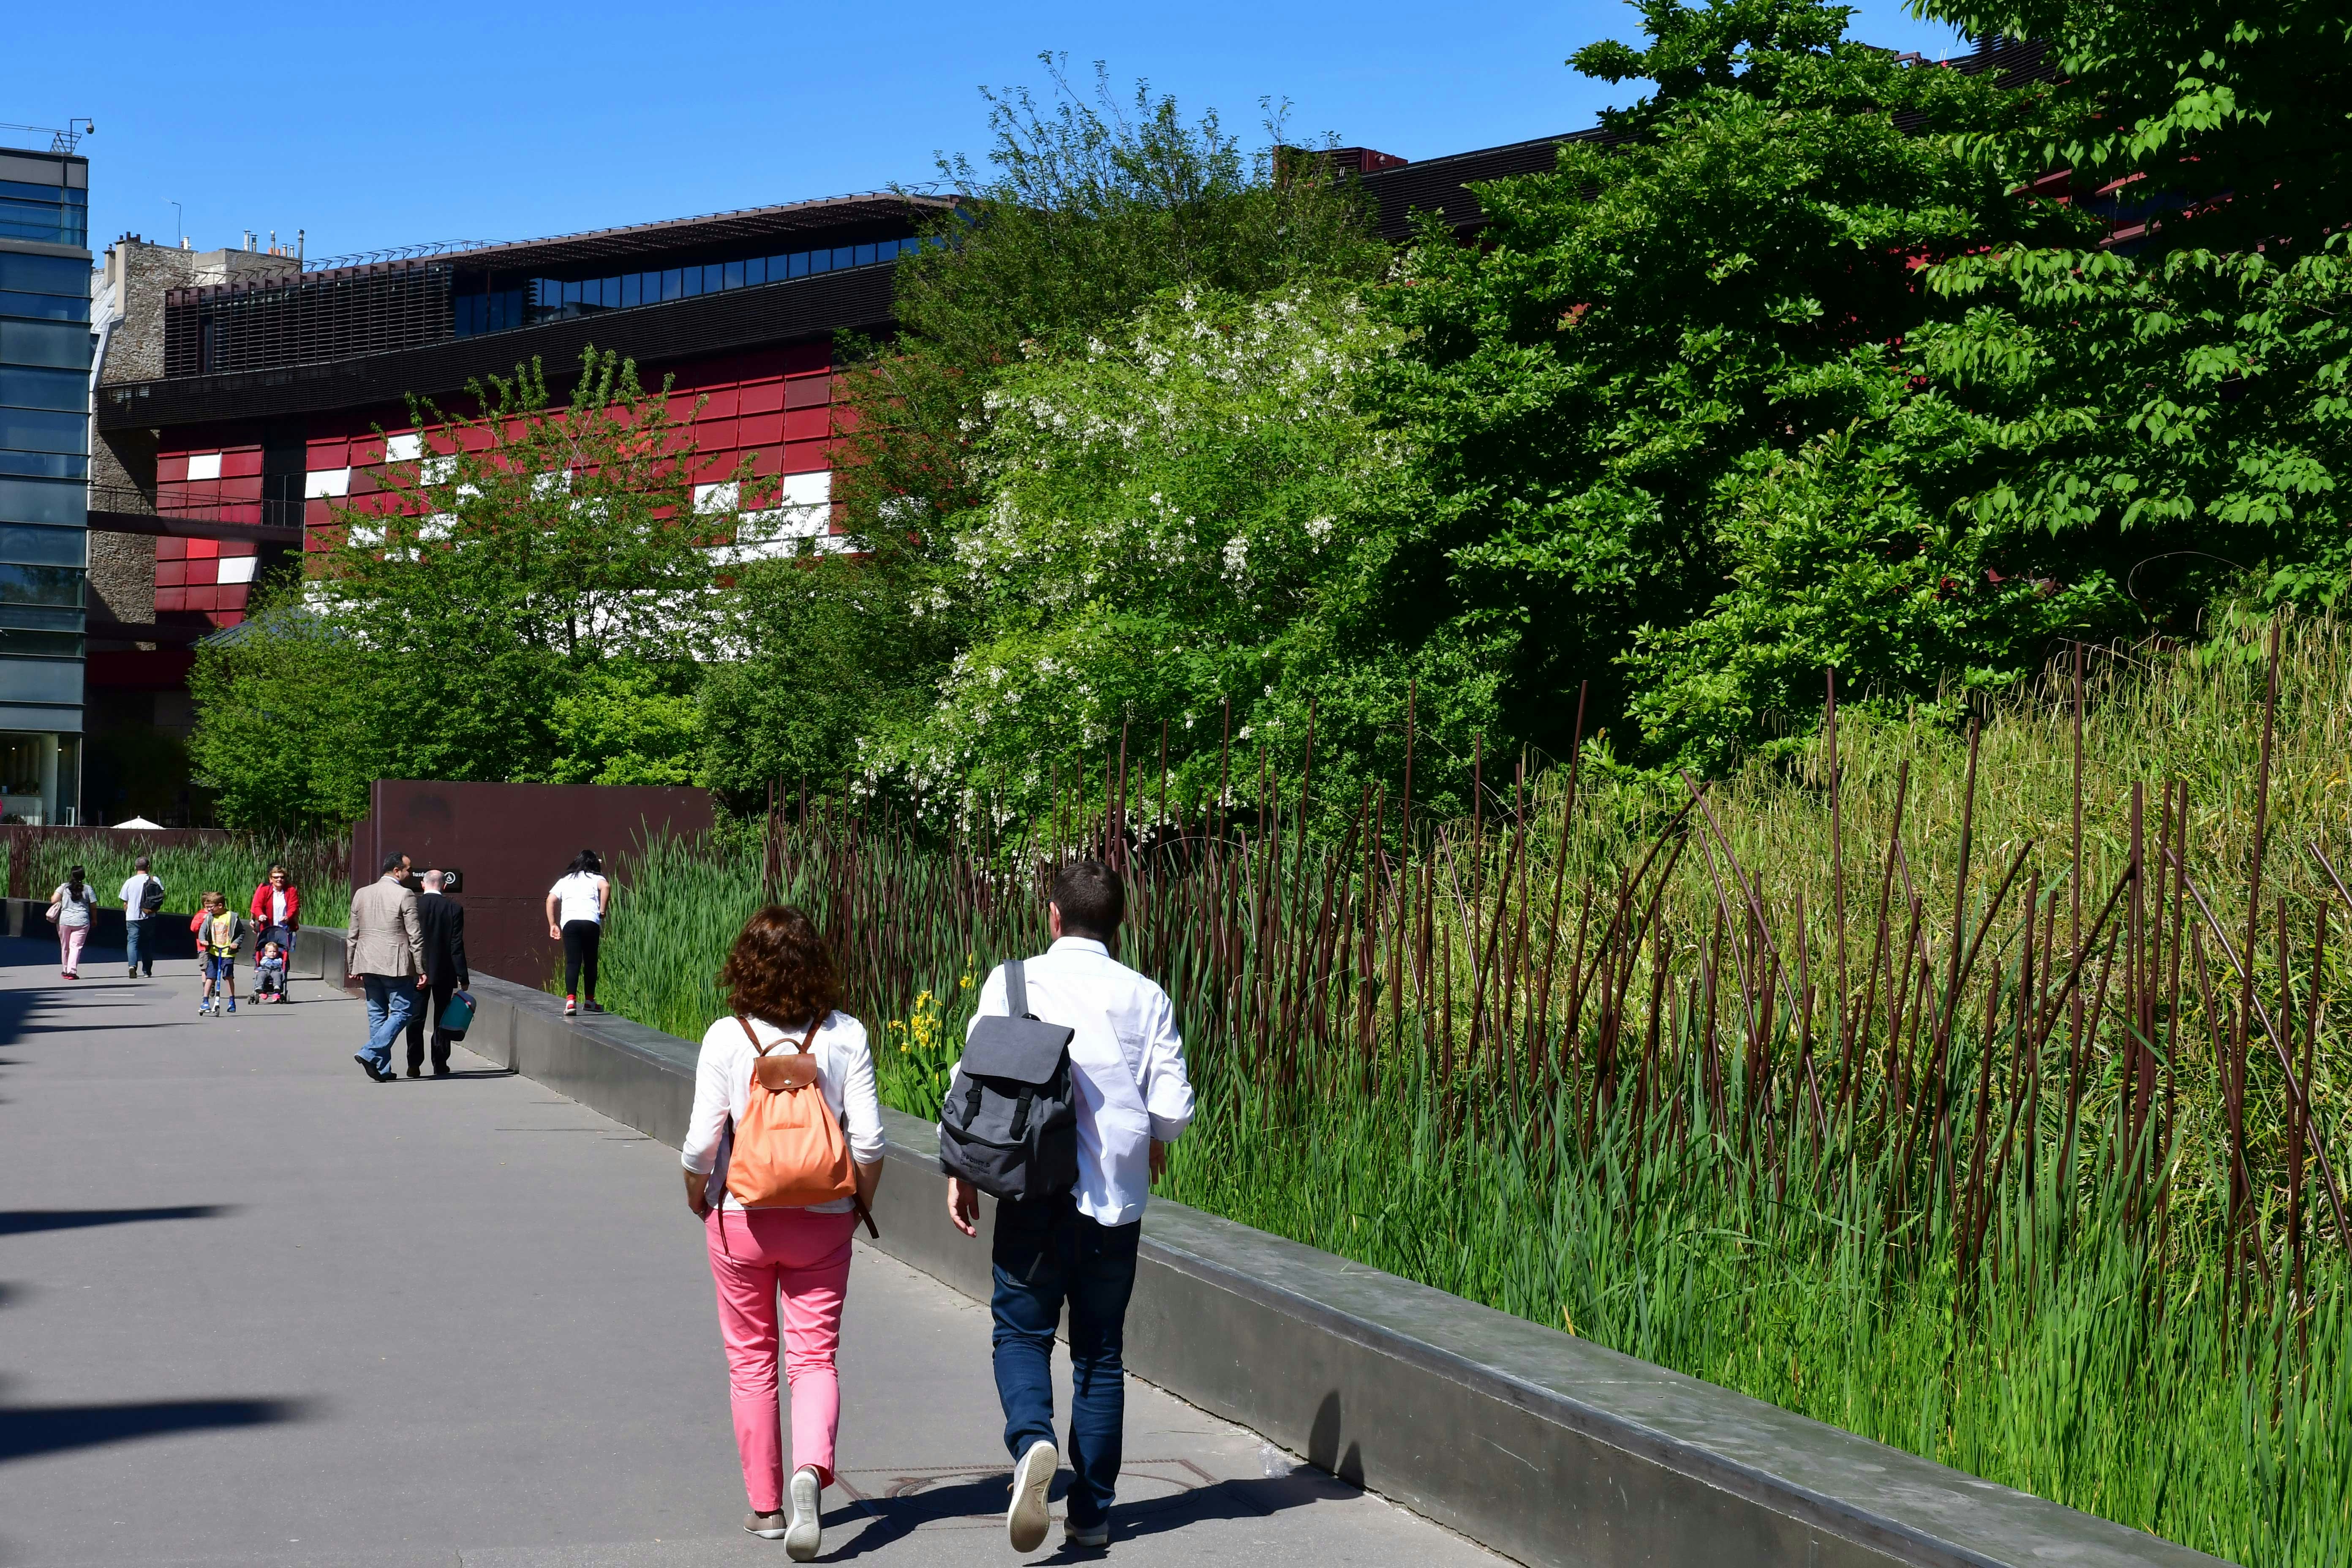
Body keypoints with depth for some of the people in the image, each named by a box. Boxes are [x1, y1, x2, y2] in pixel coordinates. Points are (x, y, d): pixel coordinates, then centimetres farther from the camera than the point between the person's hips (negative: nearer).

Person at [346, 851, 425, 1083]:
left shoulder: (361, 894, 10)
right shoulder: (405, 896, -9)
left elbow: (352, 936, 14)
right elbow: (415, 937, -10)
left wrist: (352, 967, 21)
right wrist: (421, 970, -5)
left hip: (368, 964, 7)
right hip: (396, 966, -7)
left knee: (377, 1014, 12)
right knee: (402, 1012, 0)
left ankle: (382, 1069, 12)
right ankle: (370, 1054, -14)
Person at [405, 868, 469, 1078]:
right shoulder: (454, 908, -6)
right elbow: (457, 945, -6)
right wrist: (463, 977, -2)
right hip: (445, 973, 0)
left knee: (416, 1019, 6)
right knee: (442, 1020, 9)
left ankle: (414, 1065, 1)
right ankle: (440, 1065, 10)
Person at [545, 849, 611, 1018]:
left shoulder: (565, 880, 27)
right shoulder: (596, 878, 18)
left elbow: (551, 900, 16)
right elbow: (606, 887, -6)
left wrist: (553, 925, 16)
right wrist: (603, 911, 1)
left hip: (569, 922, 1)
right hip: (591, 921, -1)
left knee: (573, 962, -6)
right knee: (590, 961, 12)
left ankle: (571, 999, -22)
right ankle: (590, 1000, 19)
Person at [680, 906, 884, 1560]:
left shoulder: (726, 1038, -10)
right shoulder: (845, 1035, -7)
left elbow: (702, 1143, -11)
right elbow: (869, 1141, -9)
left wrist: (696, 1197, 8)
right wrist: (859, 1203, 9)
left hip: (740, 1218, 0)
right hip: (822, 1220, 0)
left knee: (750, 1360, 14)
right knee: (814, 1357, 6)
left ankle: (765, 1505, 20)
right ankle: (811, 1468, -20)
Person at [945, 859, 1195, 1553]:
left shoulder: (1011, 982, -2)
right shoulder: (1145, 998, 2)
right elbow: (1173, 1109, -1)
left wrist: (961, 1171, 5)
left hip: (1034, 1191, -2)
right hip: (1116, 1200, 2)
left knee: (1022, 1333, 10)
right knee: (1099, 1352, 13)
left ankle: (1032, 1440, -19)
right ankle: (1092, 1511, 15)